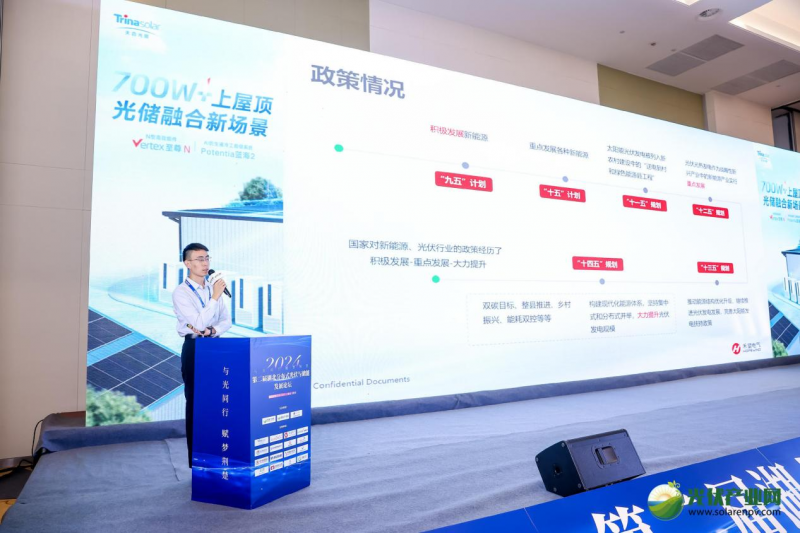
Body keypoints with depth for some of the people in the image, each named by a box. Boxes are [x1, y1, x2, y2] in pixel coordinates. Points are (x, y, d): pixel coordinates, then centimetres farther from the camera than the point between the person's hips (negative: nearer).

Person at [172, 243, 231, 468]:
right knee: (195, 402, 2)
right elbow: (199, 323, -19)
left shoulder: (214, 289, 11)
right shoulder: (181, 293, -8)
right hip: (194, 349, -5)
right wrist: (215, 297, -23)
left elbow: (226, 321, 9)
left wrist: (213, 330, -12)